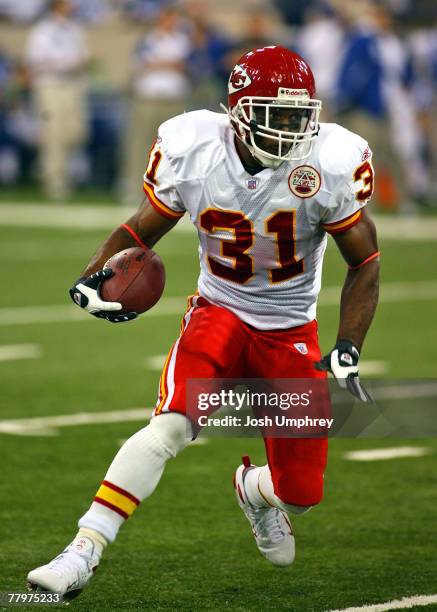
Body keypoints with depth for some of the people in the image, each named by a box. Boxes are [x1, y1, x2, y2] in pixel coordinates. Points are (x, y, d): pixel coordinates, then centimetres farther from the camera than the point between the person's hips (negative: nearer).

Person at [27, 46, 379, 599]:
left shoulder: (330, 163, -18)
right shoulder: (191, 150, -16)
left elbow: (365, 262, -6)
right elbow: (145, 227, 1)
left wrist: (346, 354, -16)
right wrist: (95, 275, -19)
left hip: (292, 334, 1)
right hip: (219, 313, -1)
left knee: (300, 493, 0)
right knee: (171, 424, -28)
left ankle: (254, 489, 39)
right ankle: (82, 554, -25)